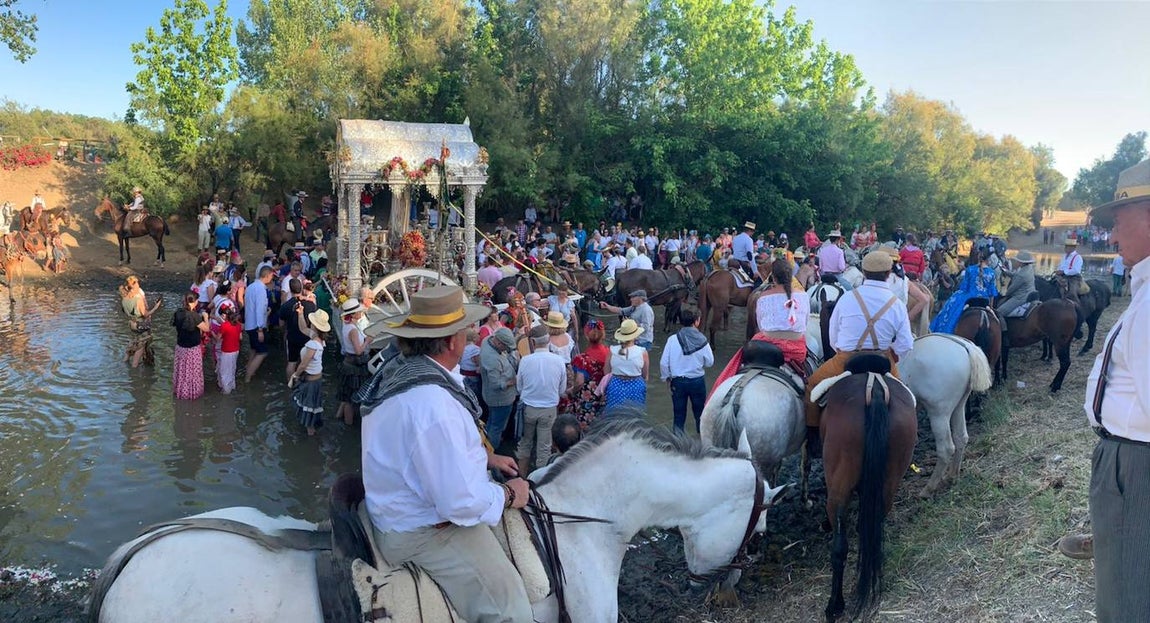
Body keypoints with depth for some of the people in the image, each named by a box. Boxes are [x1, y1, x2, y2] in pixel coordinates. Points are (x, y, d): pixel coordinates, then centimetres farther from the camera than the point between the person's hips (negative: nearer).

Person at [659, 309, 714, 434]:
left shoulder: (673, 339, -12)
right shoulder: (702, 340, -12)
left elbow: (663, 363, -10)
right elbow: (710, 362, -3)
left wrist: (667, 378, 5)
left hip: (678, 381, 0)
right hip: (698, 381, 0)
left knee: (679, 414, 12)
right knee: (700, 411, 19)